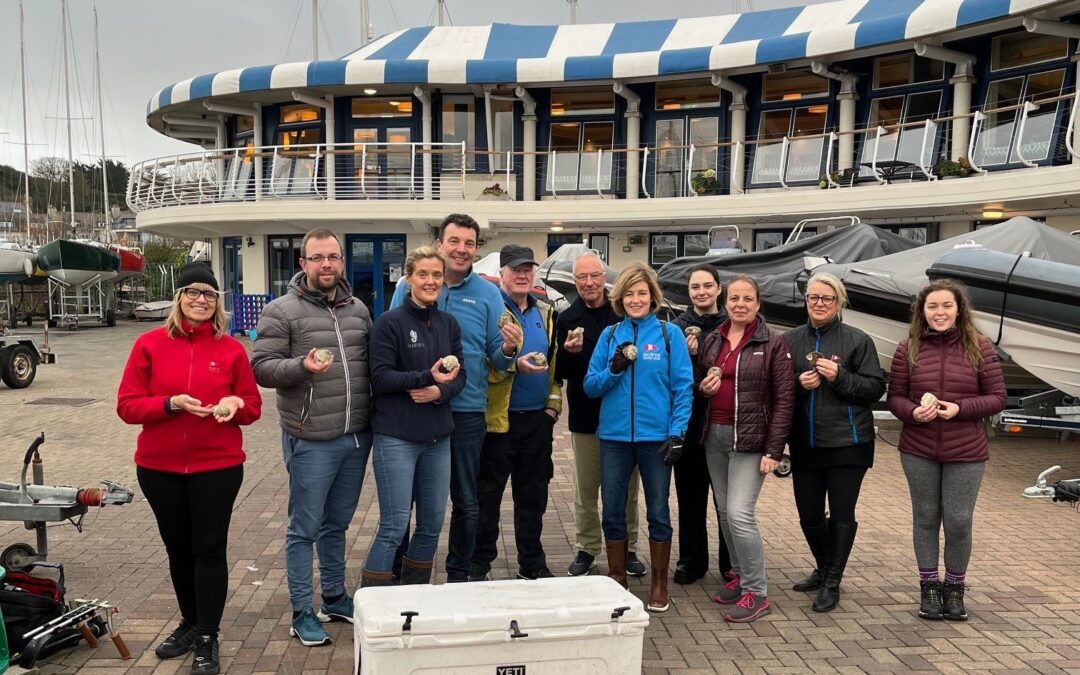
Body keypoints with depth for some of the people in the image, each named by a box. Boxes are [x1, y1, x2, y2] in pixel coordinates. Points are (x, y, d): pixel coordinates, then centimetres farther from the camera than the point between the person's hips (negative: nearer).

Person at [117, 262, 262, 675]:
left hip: (218, 466, -2)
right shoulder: (149, 345, -2)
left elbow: (253, 407, 4)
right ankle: (190, 623, 35)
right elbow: (126, 406, -4)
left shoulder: (232, 349, -2)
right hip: (159, 467, 2)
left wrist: (235, 405, -18)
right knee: (178, 548, 16)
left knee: (209, 549, 2)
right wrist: (170, 404, -20)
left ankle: (207, 638, 14)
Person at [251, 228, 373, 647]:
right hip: (311, 440, -5)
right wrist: (302, 366, -25)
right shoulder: (282, 311, -6)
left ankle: (335, 598, 33)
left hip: (357, 436, 5)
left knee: (337, 524, 19)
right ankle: (302, 614, 17)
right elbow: (261, 367, -9)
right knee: (304, 529, 5)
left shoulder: (358, 309, 11)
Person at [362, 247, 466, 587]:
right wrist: (428, 376, -23)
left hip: (438, 437, 6)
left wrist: (440, 391, -12)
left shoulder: (449, 324, 9)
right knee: (394, 527, -4)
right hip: (397, 437, -6)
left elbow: (460, 375, 9)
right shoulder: (390, 322, -7)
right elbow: (380, 377, -13)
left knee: (432, 525, 12)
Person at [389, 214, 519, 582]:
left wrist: (508, 350, -20)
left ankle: (458, 575, 27)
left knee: (466, 502, 11)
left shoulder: (488, 293, 1)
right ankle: (395, 571, 26)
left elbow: (497, 359, 3)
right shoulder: (409, 285, -1)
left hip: (466, 410, 1)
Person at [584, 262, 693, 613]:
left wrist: (677, 434, -11)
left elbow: (683, 387, -4)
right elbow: (591, 386, 5)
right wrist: (614, 370, -14)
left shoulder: (669, 334, -2)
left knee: (657, 513, 9)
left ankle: (659, 584, 23)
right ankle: (617, 581, 26)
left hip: (656, 437, -2)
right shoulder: (609, 335, 5)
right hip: (614, 437, 3)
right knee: (613, 512, 10)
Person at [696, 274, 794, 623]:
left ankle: (756, 592, 2)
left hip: (750, 439, -5)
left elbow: (784, 399, -8)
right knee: (724, 511, 11)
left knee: (739, 514, -11)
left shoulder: (773, 342, -5)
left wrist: (774, 450, -13)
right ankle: (740, 575, 29)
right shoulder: (712, 340, 9)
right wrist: (702, 387, -5)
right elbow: (697, 381, 20)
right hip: (715, 436, 6)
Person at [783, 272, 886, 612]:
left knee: (841, 514, 3)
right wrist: (798, 383, -10)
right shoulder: (790, 340, 6)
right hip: (804, 444, 3)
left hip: (847, 442, -3)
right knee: (809, 514, 10)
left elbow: (876, 388, -3)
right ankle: (823, 569, 35)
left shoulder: (858, 340, -1)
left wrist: (840, 377, -16)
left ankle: (832, 583, 17)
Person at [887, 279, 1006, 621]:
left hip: (966, 453, -1)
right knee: (925, 518, 10)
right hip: (918, 451, 1)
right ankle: (929, 587, 25)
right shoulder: (908, 349, 0)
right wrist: (913, 412, -18)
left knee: (959, 521, 3)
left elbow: (997, 397, -1)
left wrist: (960, 408, -17)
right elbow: (894, 397, 3)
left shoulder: (980, 348, -2)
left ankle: (955, 588, 23)